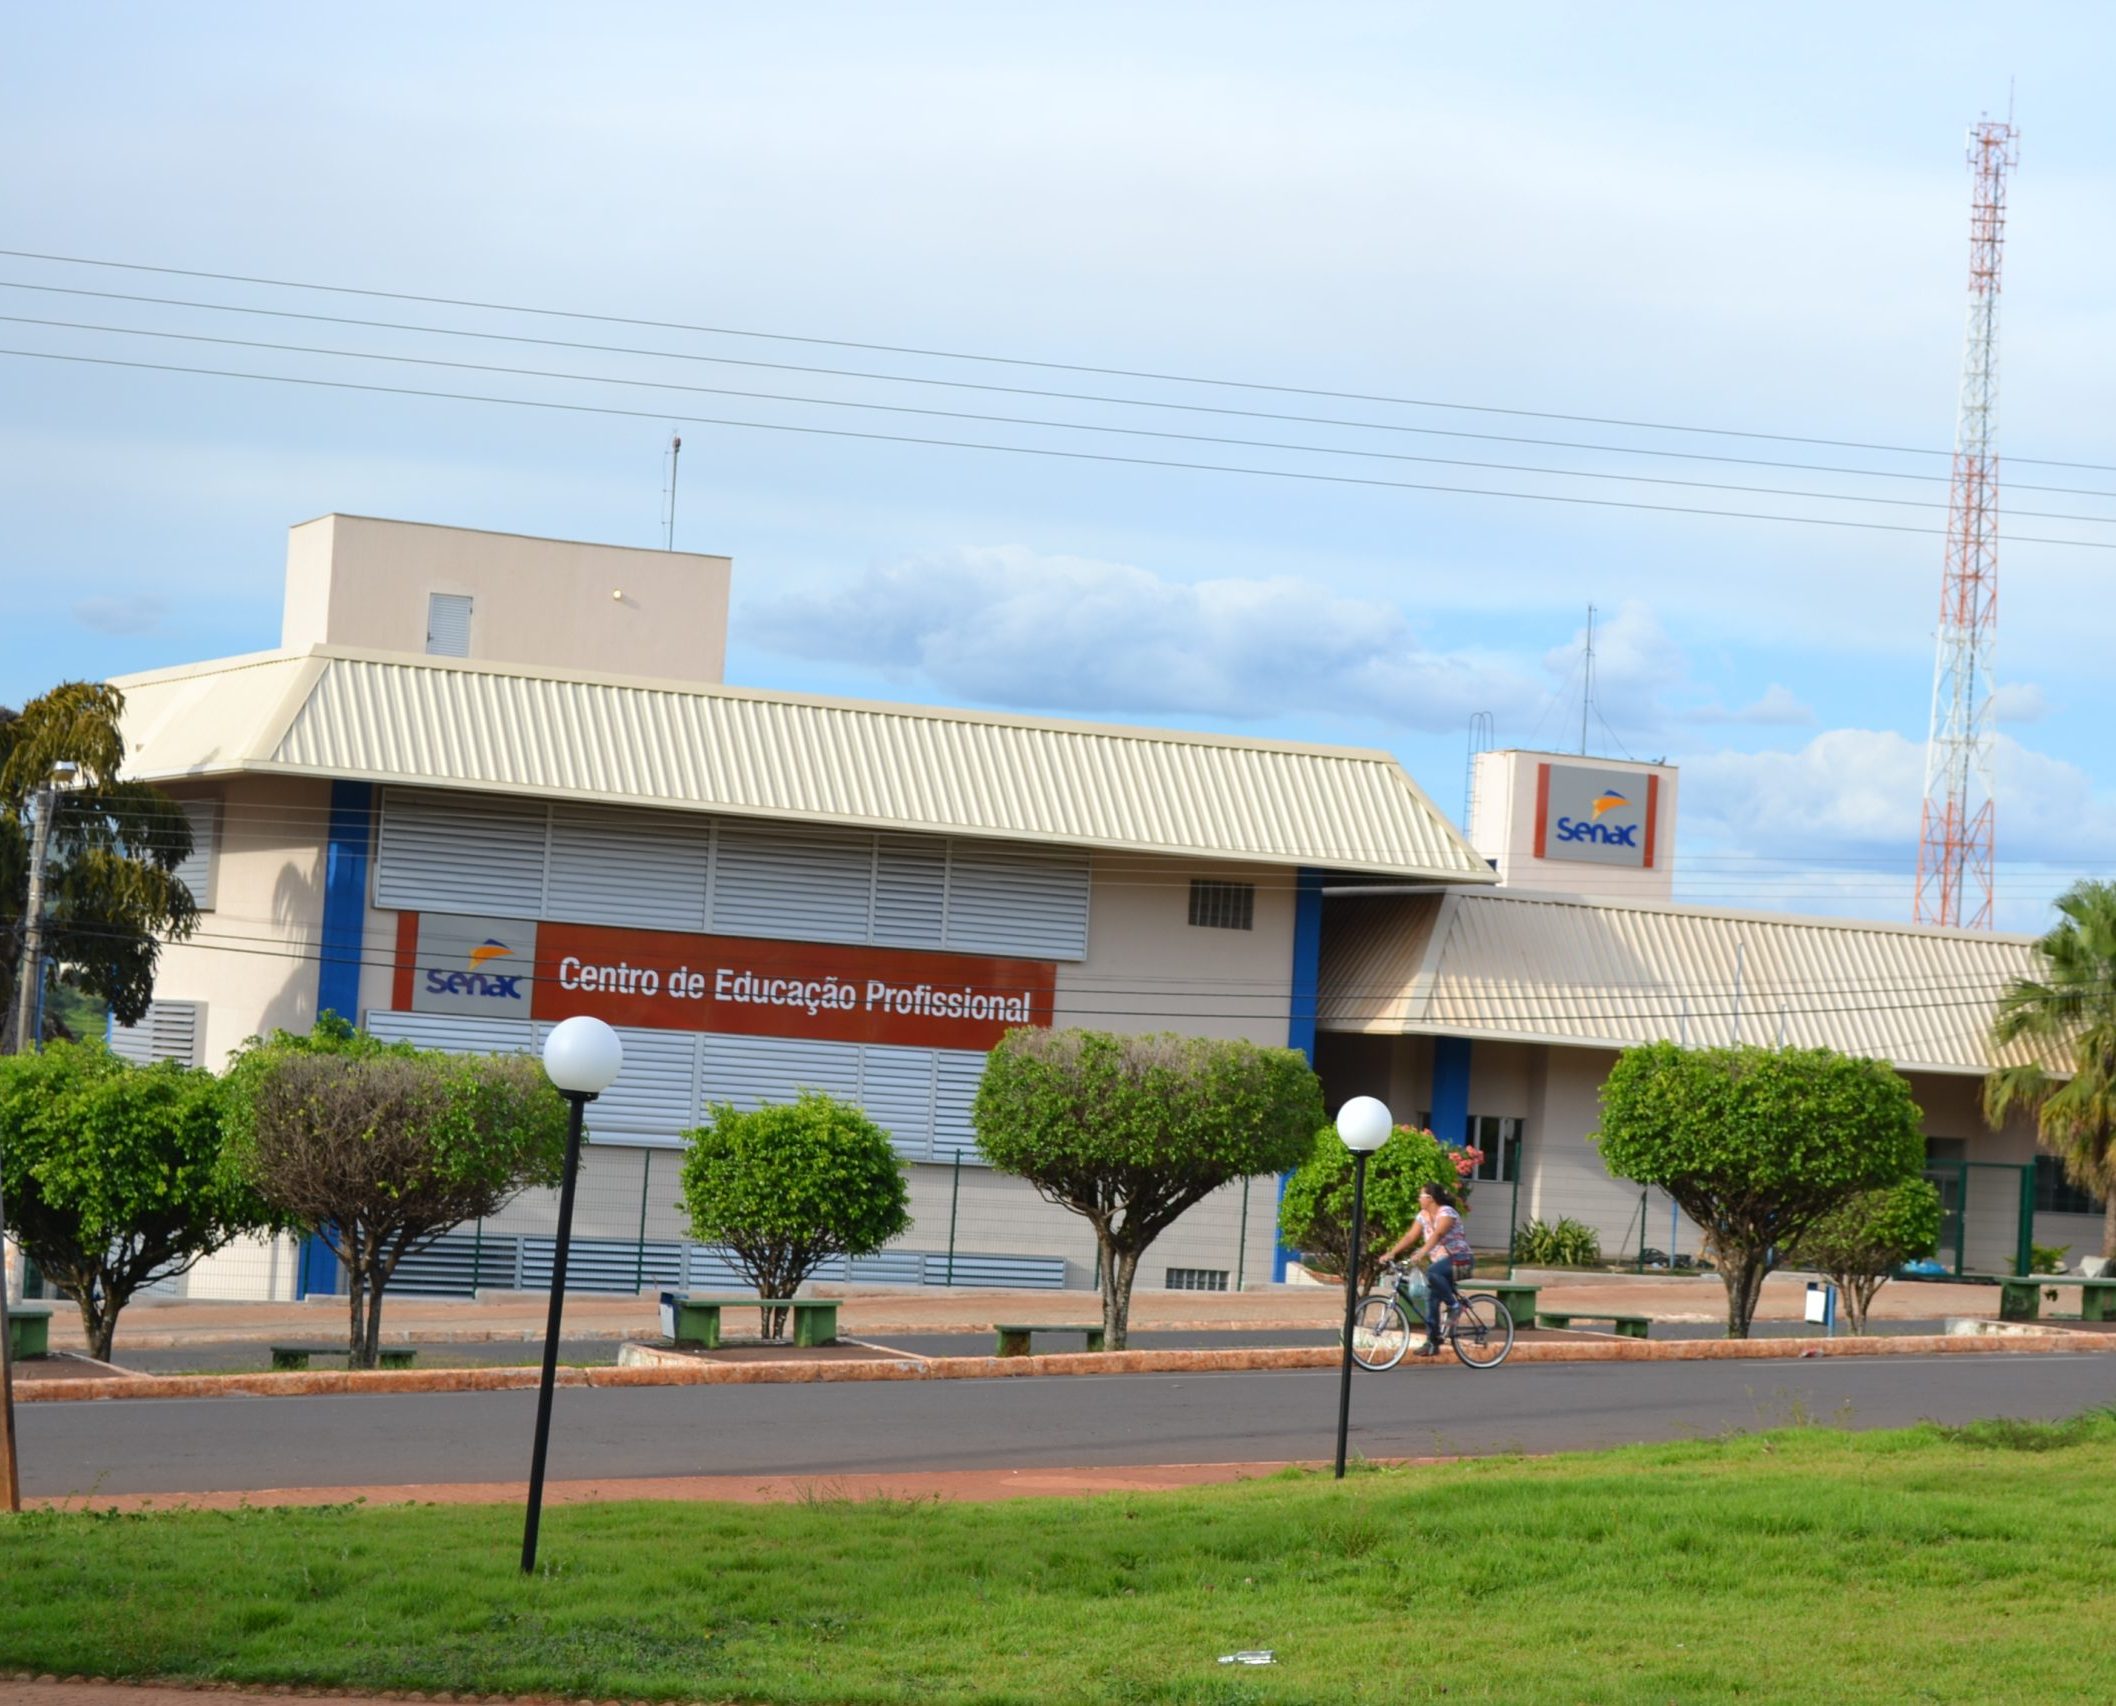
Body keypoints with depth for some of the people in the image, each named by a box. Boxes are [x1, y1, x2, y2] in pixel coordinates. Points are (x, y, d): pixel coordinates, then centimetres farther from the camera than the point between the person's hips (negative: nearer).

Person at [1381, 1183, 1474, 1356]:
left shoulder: (1446, 1213, -15)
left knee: (1433, 1272, -37)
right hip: (1440, 1261, 8)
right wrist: (1391, 1253, -10)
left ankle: (1454, 1304, -20)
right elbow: (1410, 1236, 3)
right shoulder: (1423, 1216, 9)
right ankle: (1432, 1343, 1)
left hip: (1459, 1260, -8)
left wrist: (1422, 1252, -45)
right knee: (1431, 1299, -3)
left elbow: (1437, 1234, -31)